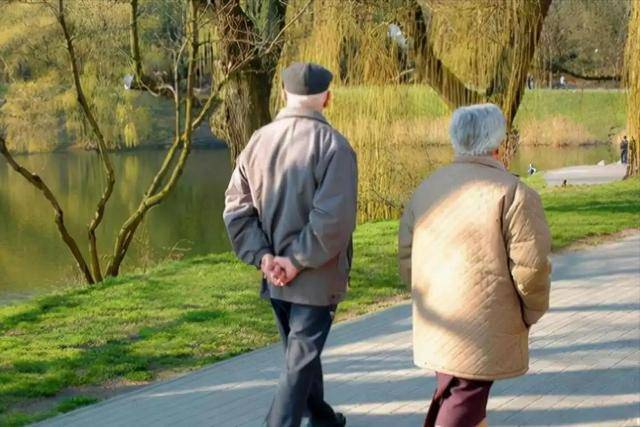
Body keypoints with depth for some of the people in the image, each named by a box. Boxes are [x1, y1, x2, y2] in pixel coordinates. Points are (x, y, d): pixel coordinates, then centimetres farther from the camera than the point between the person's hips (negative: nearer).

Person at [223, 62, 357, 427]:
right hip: (317, 276, -6)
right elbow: (333, 218, -24)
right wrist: (298, 260, -17)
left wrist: (263, 255, -5)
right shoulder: (332, 144, -15)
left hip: (275, 276, 6)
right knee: (300, 362, 2)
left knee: (302, 351, 23)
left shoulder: (259, 140, 1)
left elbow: (236, 208, -1)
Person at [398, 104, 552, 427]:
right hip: (483, 328, -6)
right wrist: (531, 312, 1)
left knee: (451, 396, 21)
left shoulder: (428, 187, 9)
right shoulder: (513, 193, -12)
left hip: (435, 324, 7)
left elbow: (407, 256, 12)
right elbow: (530, 266, -15)